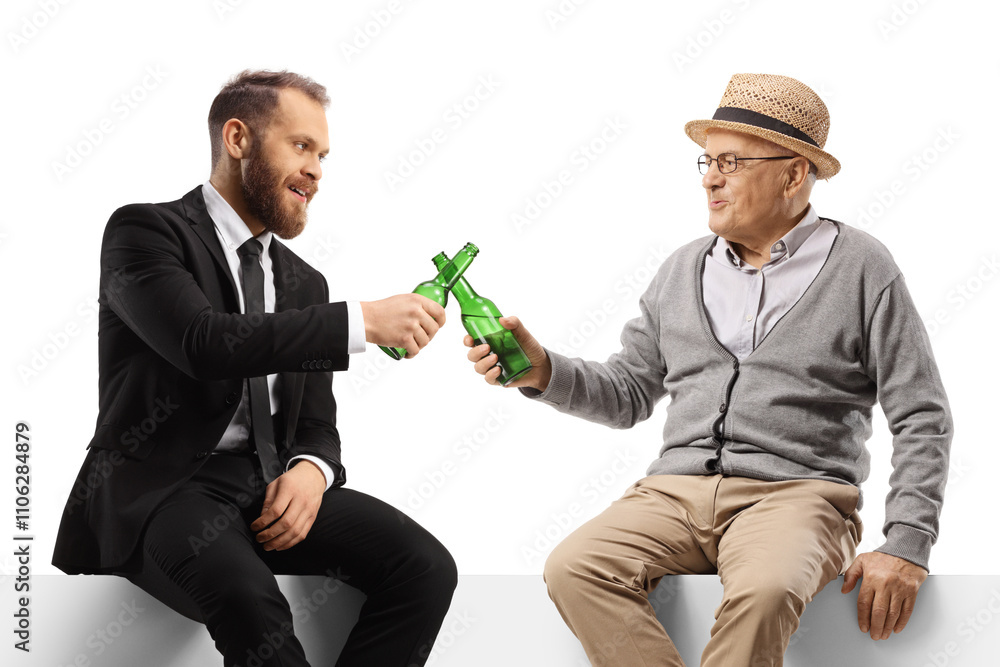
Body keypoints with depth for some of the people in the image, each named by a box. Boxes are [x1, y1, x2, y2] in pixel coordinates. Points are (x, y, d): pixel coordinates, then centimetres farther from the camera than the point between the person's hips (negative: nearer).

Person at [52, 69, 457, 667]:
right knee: (247, 597, -37)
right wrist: (362, 322, -22)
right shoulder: (144, 231, -2)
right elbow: (205, 342, -21)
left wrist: (312, 470, -9)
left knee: (426, 566, -18)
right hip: (161, 486, -6)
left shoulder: (304, 283, 19)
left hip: (270, 484, 6)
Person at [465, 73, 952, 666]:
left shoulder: (860, 267, 5)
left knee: (763, 592, -38)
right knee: (572, 568, -26)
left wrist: (907, 546, -8)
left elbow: (923, 418, 3)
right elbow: (630, 393, 21)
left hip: (795, 491, -4)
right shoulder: (684, 270, 18)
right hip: (677, 490, 4)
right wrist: (542, 371, 2)